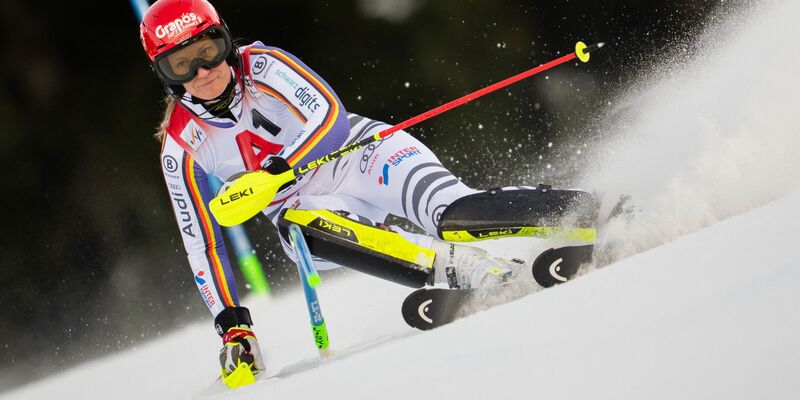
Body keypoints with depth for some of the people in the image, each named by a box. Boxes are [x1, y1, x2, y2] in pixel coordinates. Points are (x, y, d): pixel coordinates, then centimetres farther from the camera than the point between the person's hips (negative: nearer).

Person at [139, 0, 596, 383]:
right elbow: (203, 245, 0)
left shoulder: (261, 66, -12)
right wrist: (232, 323, -8)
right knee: (300, 228, -35)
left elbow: (327, 112, -23)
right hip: (305, 206, 2)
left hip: (360, 155, -2)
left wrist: (275, 171, -38)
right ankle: (466, 267, -42)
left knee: (456, 216, -31)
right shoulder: (182, 148, -4)